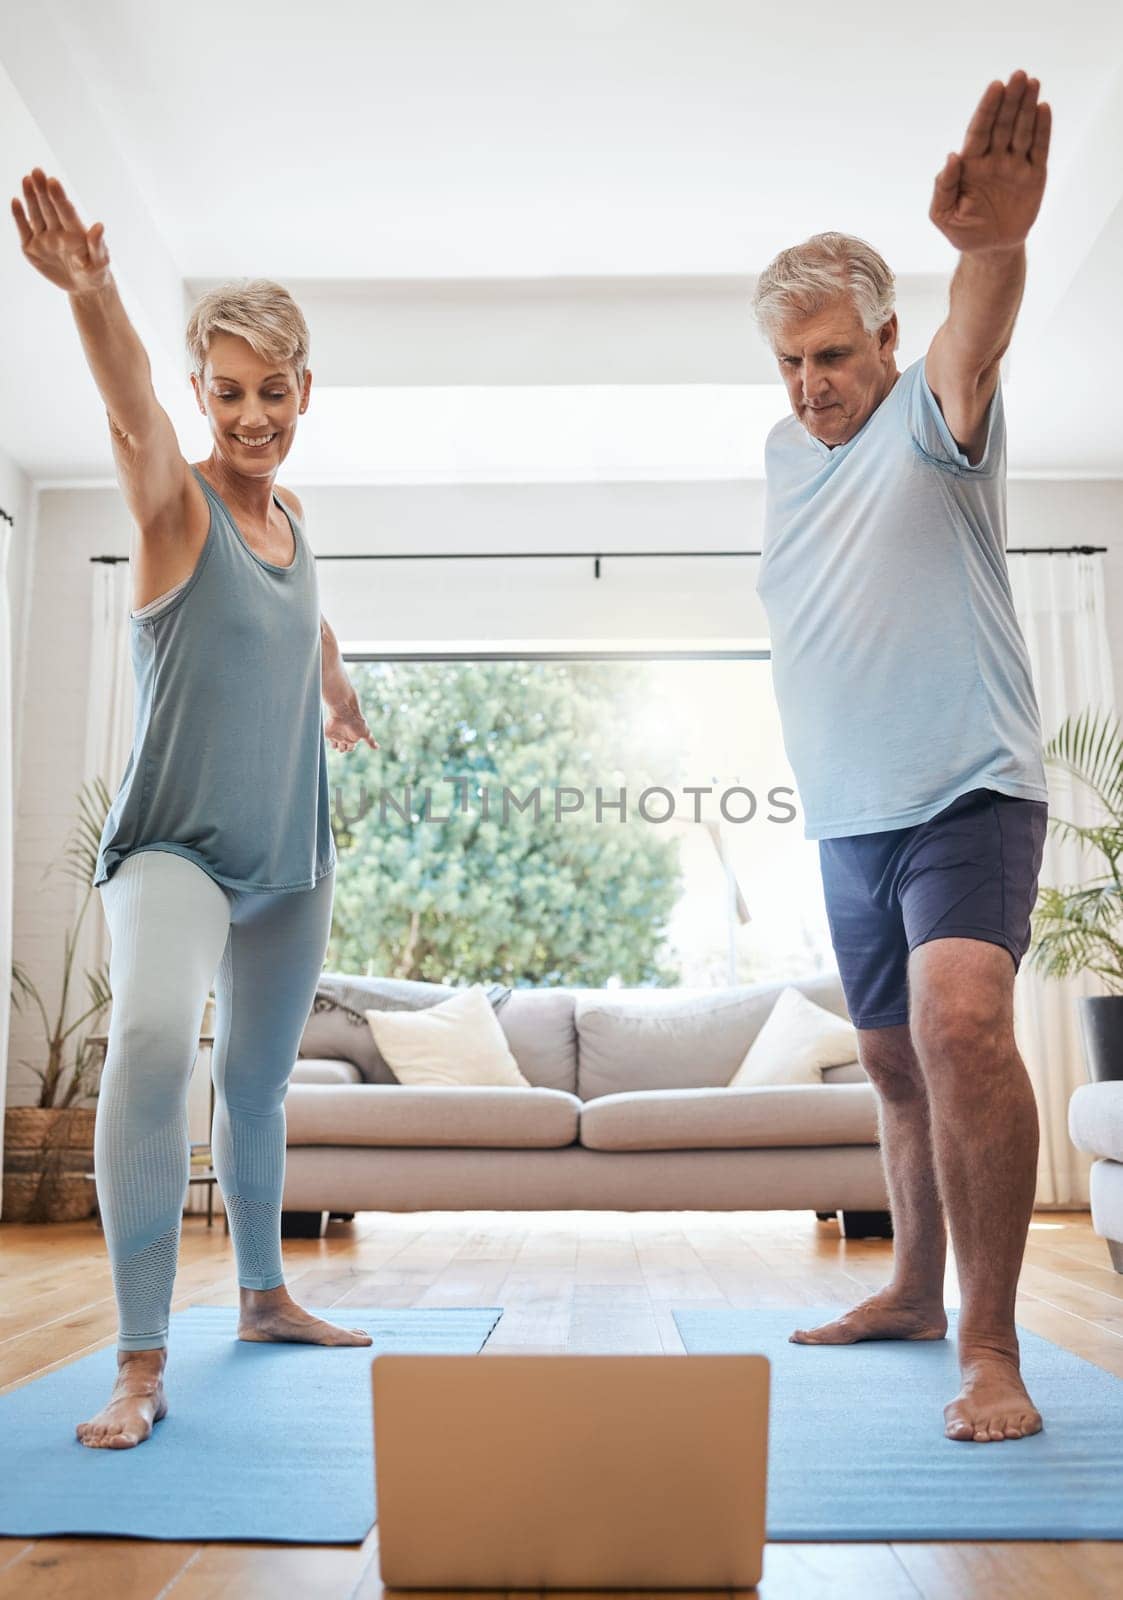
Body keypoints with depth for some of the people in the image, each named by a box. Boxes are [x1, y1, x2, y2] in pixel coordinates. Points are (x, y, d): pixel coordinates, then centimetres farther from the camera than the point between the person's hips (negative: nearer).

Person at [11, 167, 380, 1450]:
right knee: (151, 1037, -30)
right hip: (174, 845, -6)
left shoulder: (288, 511, 9)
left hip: (291, 851, 6)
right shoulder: (176, 505, -8)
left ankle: (264, 1297, 35)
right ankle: (141, 1359, -20)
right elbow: (131, 413, -30)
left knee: (258, 1079, 16)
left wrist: (341, 701, 46)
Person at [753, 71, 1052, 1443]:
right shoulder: (785, 451, 13)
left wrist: (992, 246, -52)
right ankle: (913, 1294, 30)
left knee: (961, 1026, -26)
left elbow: (973, 350, -30)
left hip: (966, 792, -6)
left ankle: (991, 1345, -12)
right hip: (848, 817, 7)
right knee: (894, 1064, 14)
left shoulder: (932, 420, -6)